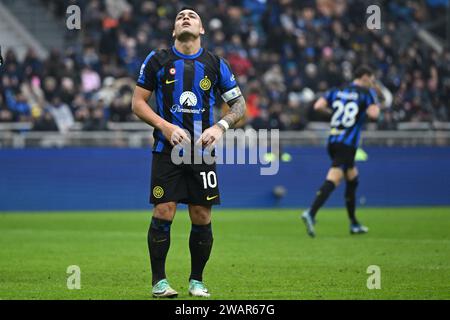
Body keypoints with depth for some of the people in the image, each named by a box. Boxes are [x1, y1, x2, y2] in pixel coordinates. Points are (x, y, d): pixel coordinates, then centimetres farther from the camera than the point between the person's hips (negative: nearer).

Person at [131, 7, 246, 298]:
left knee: (202, 217, 0)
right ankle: (159, 281, 3)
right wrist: (165, 126, -10)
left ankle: (197, 281, 14)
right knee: (163, 214, -8)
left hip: (202, 150, 2)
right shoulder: (157, 60, 4)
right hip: (167, 149, -1)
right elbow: (138, 102, 4)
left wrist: (220, 126, -9)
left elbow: (239, 104, 10)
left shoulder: (215, 64, 7)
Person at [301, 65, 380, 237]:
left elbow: (318, 106, 3)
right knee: (332, 180, -16)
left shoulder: (337, 91, 15)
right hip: (348, 144, -7)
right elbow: (373, 114, -14)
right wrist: (376, 105, 8)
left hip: (332, 141, 7)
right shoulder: (366, 93, 0)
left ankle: (354, 224, 25)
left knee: (352, 178, 21)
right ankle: (310, 214, -34)